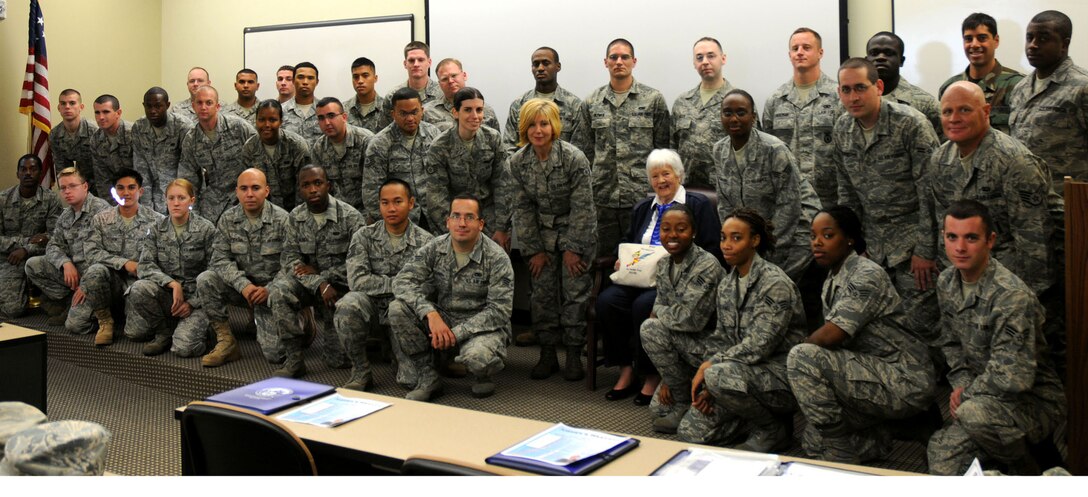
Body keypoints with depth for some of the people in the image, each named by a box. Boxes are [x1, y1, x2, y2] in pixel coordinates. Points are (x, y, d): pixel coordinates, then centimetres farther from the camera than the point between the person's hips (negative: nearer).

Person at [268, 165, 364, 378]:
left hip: (341, 285, -3)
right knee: (279, 289, -32)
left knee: (339, 360, -12)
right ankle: (294, 359, -21)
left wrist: (320, 273, -14)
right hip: (309, 282, 3)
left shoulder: (350, 216, -11)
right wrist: (319, 284, -22)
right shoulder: (295, 217, 2)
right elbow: (289, 259, -5)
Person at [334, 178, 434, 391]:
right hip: (372, 307, 1)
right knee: (348, 304, -35)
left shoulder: (425, 242, -3)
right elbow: (356, 280, -15)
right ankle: (360, 371, -12)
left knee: (413, 380, -22)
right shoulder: (364, 236, -1)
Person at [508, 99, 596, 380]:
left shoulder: (574, 159, -19)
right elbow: (523, 208, -1)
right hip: (542, 232, 4)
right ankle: (548, 354, 11)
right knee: (542, 291, 1)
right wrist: (534, 249, -4)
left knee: (575, 291, -5)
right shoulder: (518, 161, -6)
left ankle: (574, 355, 5)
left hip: (576, 232, -3)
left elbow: (581, 207, -16)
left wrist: (572, 248, -15)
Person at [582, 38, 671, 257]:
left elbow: (663, 147, 2)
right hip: (603, 199, 3)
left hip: (642, 196, -2)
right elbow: (588, 150, 12)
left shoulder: (654, 99, 1)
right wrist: (588, 189, 7)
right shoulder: (592, 103, 9)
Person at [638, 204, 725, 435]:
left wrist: (658, 312, -9)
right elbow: (661, 310, 2)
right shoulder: (663, 265, 2)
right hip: (687, 344, 7)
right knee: (658, 409, 1)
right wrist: (667, 377, -2)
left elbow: (691, 318, -29)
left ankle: (684, 402, -6)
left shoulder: (707, 265, -21)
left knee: (651, 328, -21)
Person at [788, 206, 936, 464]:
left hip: (906, 384, -10)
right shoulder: (832, 280, 12)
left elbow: (831, 335, -26)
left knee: (802, 357, -24)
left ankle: (840, 455, -12)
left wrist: (799, 349, -8)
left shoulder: (867, 275, -18)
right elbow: (831, 337, 13)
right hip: (874, 373, 10)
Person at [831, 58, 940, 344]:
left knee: (921, 326, -6)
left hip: (912, 243, -5)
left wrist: (925, 250, -15)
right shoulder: (841, 130, 3)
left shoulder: (911, 124, -15)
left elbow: (930, 193, -15)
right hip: (873, 244, 5)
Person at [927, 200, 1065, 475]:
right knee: (941, 454, -9)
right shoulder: (946, 282, 0)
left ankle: (1025, 471, -7)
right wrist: (961, 384, -2)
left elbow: (1015, 377, -28)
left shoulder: (1012, 295, -25)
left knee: (973, 412, -36)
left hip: (1035, 400, -7)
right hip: (985, 397, 7)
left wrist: (967, 393, -15)